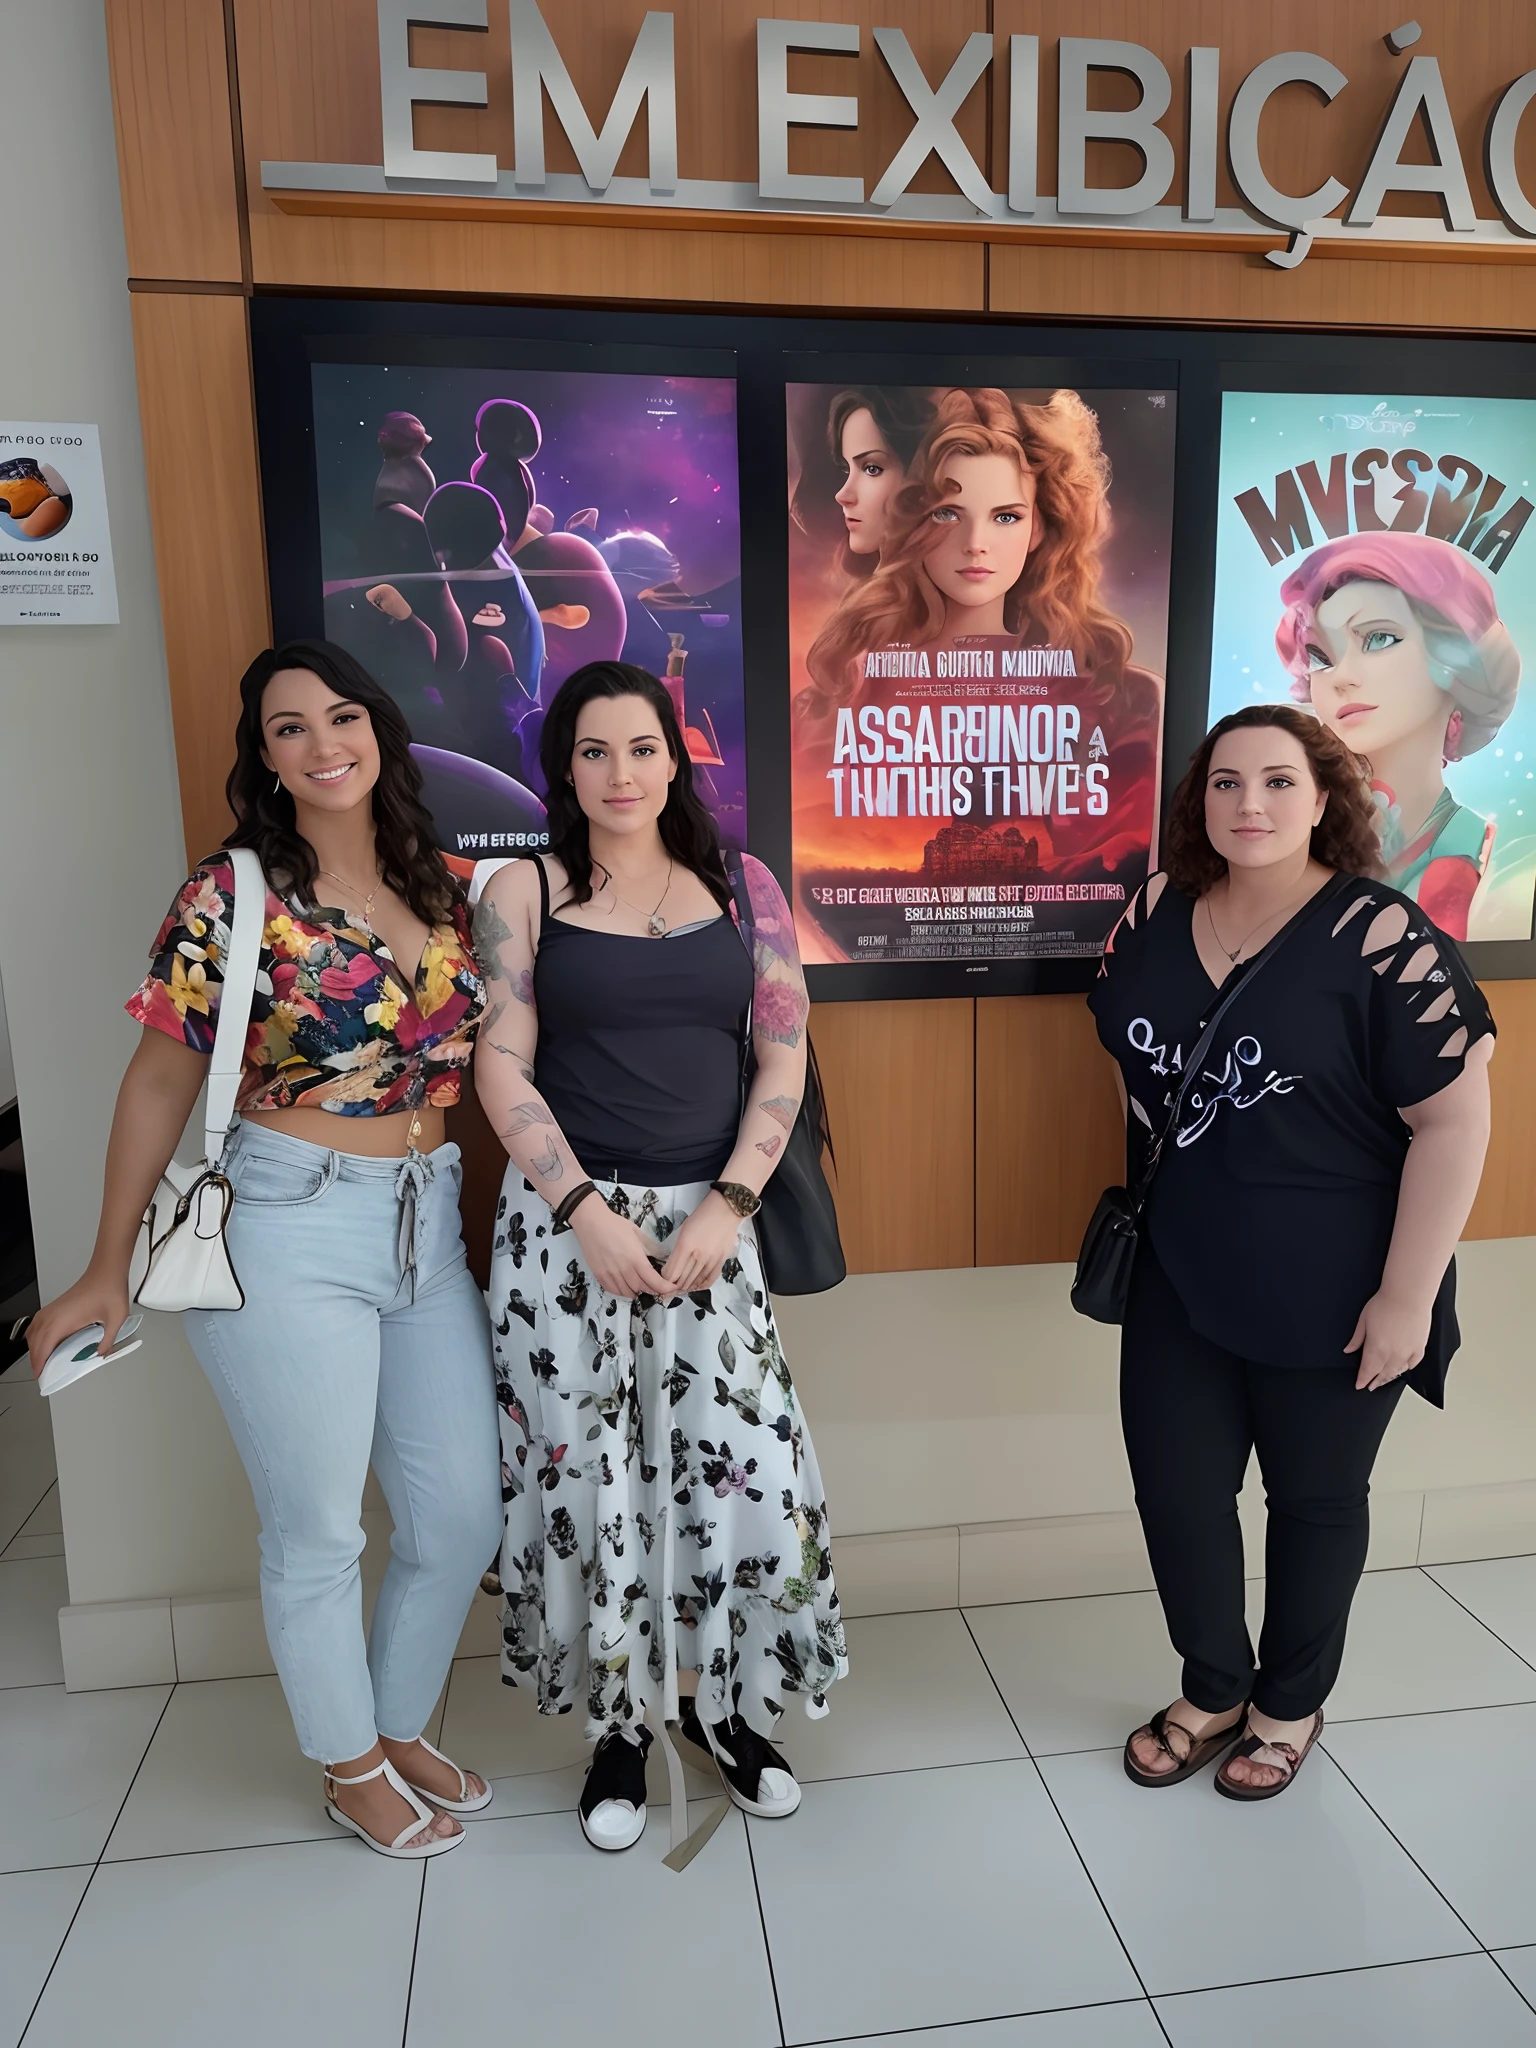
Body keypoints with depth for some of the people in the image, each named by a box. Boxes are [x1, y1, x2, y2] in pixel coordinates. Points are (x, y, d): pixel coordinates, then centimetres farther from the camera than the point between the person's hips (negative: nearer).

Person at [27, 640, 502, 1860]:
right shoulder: (232, 898, -8)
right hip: (289, 1236, -5)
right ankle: (352, 1770, 36)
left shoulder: (443, 890, 5)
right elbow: (160, 1084, -3)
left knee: (465, 1514, 13)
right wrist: (108, 1271, 1)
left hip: (430, 1225, 5)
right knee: (319, 1532, 10)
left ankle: (400, 1728, 40)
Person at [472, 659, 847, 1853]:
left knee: (748, 1466, -1)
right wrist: (587, 1211, -12)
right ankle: (620, 1723, 29)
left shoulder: (742, 888, 6)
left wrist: (729, 1204, -8)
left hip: (706, 1217, 1)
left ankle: (722, 1700, 27)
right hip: (568, 1222, -1)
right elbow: (503, 1067, -3)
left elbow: (784, 1057, 3)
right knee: (588, 1475, 6)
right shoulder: (523, 896, 2)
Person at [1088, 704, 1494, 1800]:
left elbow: (1455, 1119, -17)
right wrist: (1153, 1189, 11)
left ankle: (1290, 1706, 42)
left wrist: (1406, 1297, -17)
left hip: (1327, 1297, -4)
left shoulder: (1384, 938, -18)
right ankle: (1213, 1691, 40)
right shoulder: (1158, 913, -2)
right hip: (1179, 1280, 4)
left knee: (1316, 1501, 17)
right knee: (1176, 1491, 13)